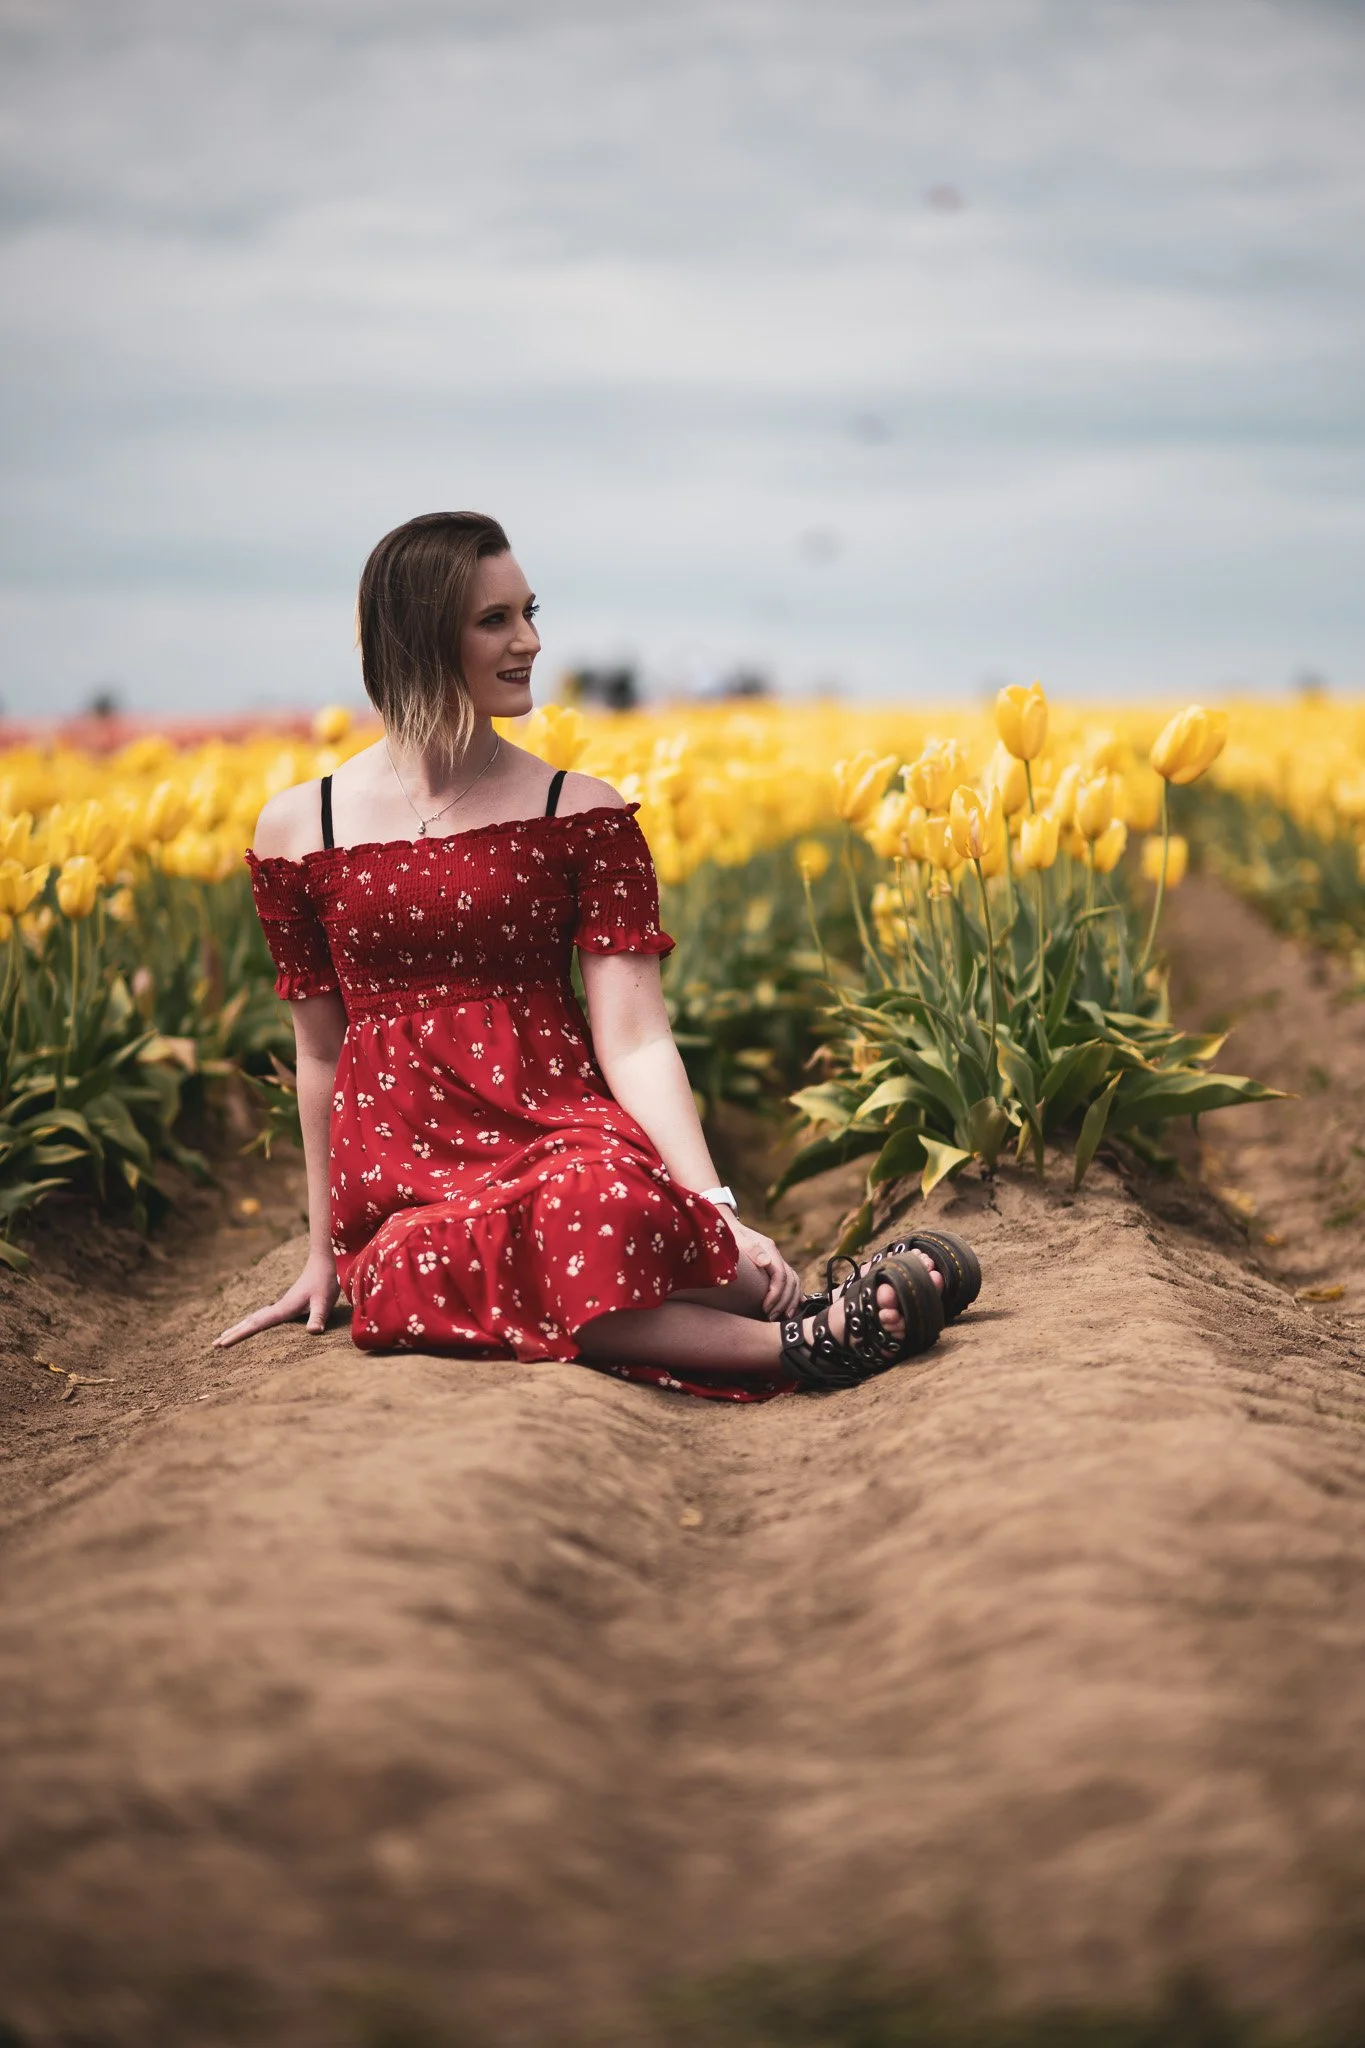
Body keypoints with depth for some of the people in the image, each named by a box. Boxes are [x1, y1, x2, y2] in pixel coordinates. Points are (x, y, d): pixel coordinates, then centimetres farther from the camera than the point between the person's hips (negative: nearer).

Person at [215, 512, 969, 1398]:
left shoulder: (583, 813, 4)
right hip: (397, 1190, 1)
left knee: (598, 1204, -41)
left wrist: (718, 1210, -19)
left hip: (563, 1134, -1)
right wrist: (324, 1250, 20)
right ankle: (789, 1338, -25)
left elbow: (637, 1041, -5)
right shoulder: (297, 829, 7)